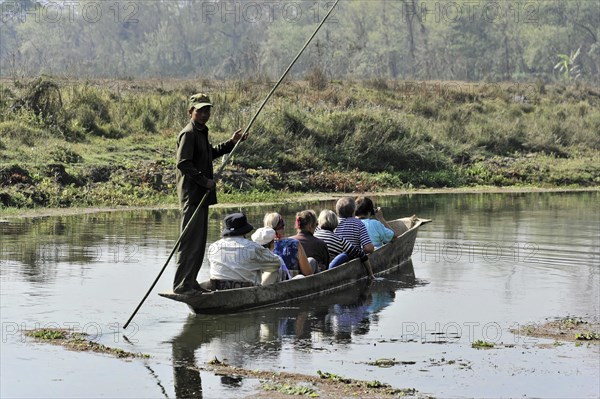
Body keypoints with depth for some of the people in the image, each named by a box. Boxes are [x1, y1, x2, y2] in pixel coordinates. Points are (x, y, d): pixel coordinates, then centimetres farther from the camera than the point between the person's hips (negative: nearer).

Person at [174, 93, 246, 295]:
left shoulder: (201, 132, 18)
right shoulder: (188, 134, -13)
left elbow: (209, 155, 35)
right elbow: (183, 163, -22)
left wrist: (230, 143, 27)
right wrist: (204, 181, -20)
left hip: (201, 194, 10)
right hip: (192, 194, -10)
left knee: (199, 240, 14)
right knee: (190, 240, -10)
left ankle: (190, 282, 21)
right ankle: (181, 284, -8)